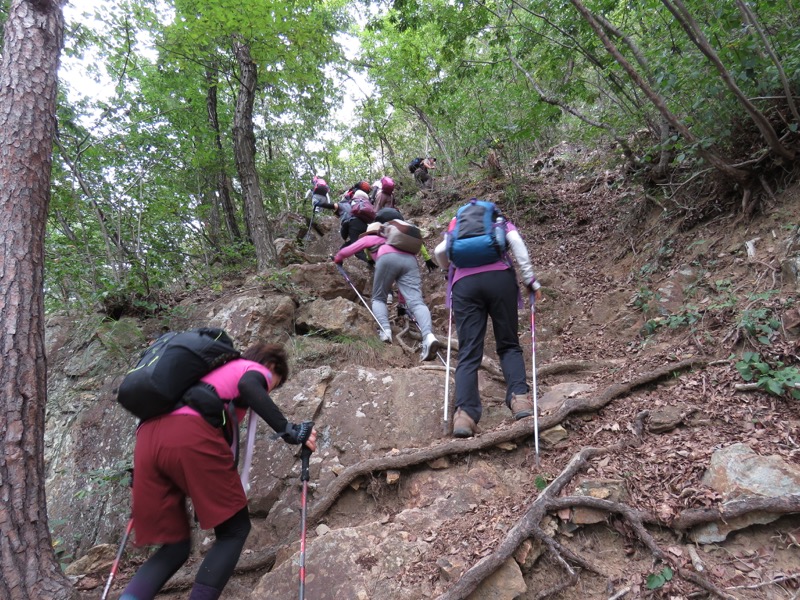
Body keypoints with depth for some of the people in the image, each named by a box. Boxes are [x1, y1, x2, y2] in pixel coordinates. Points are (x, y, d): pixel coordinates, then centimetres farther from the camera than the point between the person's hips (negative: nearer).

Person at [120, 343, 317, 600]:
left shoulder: (213, 370, 40)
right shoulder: (257, 370, 20)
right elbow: (248, 387, -7)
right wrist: (289, 430, -8)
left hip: (148, 438, 7)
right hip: (191, 437, -7)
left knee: (175, 547, 15)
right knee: (234, 530, 9)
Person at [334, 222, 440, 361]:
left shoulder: (370, 238, 34)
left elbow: (347, 250, 36)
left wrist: (338, 258, 60)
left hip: (388, 258, -3)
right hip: (410, 260, 3)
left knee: (378, 298, 14)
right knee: (416, 302, -14)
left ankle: (385, 330, -14)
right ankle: (428, 335, -40)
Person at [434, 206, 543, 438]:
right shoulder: (501, 223, 28)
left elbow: (439, 251, 19)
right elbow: (516, 241, 6)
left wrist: (451, 271, 39)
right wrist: (530, 280, 3)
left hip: (464, 284, 1)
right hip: (499, 277, -1)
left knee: (468, 353, -4)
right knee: (508, 345, 9)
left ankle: (464, 413, -21)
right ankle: (519, 397, -13)